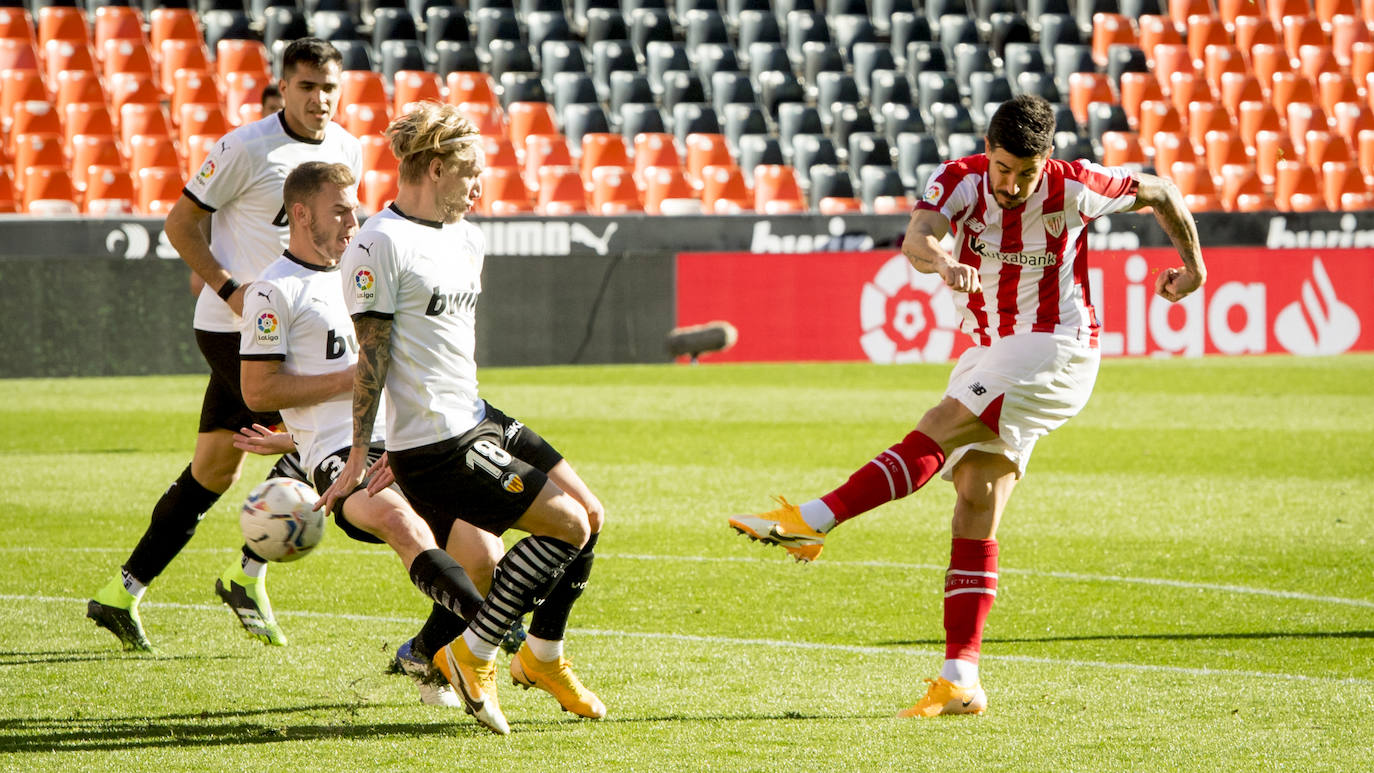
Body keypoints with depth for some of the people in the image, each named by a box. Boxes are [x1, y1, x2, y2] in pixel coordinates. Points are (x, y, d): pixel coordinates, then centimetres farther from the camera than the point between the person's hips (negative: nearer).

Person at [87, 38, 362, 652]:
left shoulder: (347, 151, 9)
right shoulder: (246, 149, -13)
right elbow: (181, 222, -8)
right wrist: (229, 288, -19)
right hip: (233, 326, -7)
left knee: (214, 470, 6)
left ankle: (122, 595, 14)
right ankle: (247, 574, -4)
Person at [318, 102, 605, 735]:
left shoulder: (466, 238, 13)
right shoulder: (380, 244, -15)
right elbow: (372, 355, -14)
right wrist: (361, 453, -13)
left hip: (476, 420, 10)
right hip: (433, 445, -10)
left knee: (588, 513, 9)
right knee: (567, 524, -11)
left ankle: (542, 656, 25)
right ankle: (472, 655, -4)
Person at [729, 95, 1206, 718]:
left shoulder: (1076, 187, -13)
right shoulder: (960, 180, -9)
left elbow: (1158, 192, 5)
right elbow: (915, 240, -29)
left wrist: (1193, 266, 17)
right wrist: (941, 261, -53)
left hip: (1055, 350, -5)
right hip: (989, 352, 5)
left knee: (937, 430, -25)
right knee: (975, 506, -4)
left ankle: (813, 521, -29)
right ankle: (960, 680, -7)